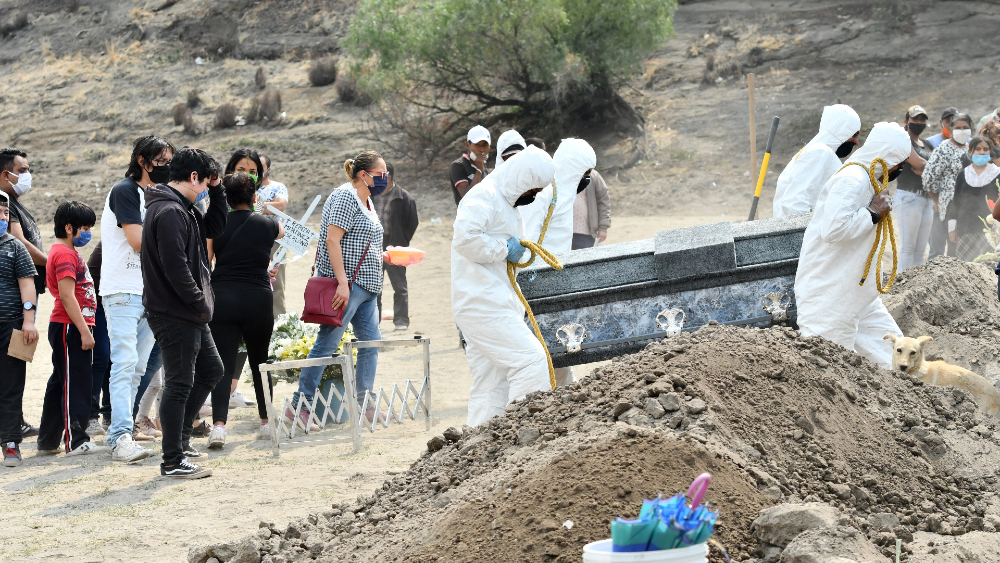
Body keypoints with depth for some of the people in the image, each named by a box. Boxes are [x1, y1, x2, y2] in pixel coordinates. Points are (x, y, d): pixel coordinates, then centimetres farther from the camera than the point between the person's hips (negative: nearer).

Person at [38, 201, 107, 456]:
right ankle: (76, 442, -8)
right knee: (75, 384, -9)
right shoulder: (65, 254, -14)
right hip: (69, 328, -11)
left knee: (60, 384, 13)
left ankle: (48, 441, 18)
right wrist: (84, 331, -22)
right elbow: (67, 296, -21)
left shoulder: (68, 252, 19)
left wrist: (85, 327, 23)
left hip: (69, 328, 11)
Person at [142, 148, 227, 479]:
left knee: (211, 370, 21)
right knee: (179, 384, -4)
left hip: (190, 314, 11)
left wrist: (216, 189, 12)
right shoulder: (169, 213, -20)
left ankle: (180, 436, 29)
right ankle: (173, 462, 2)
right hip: (173, 314, -11)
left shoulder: (184, 209, 13)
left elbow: (215, 228, 24)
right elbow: (176, 269, -25)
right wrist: (201, 303, -15)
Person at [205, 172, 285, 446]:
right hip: (258, 298, 1)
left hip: (222, 298, -1)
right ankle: (266, 421, 25)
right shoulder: (267, 224, 5)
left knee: (223, 365, -4)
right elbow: (281, 230, 30)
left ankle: (218, 424, -21)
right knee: (260, 362, 18)